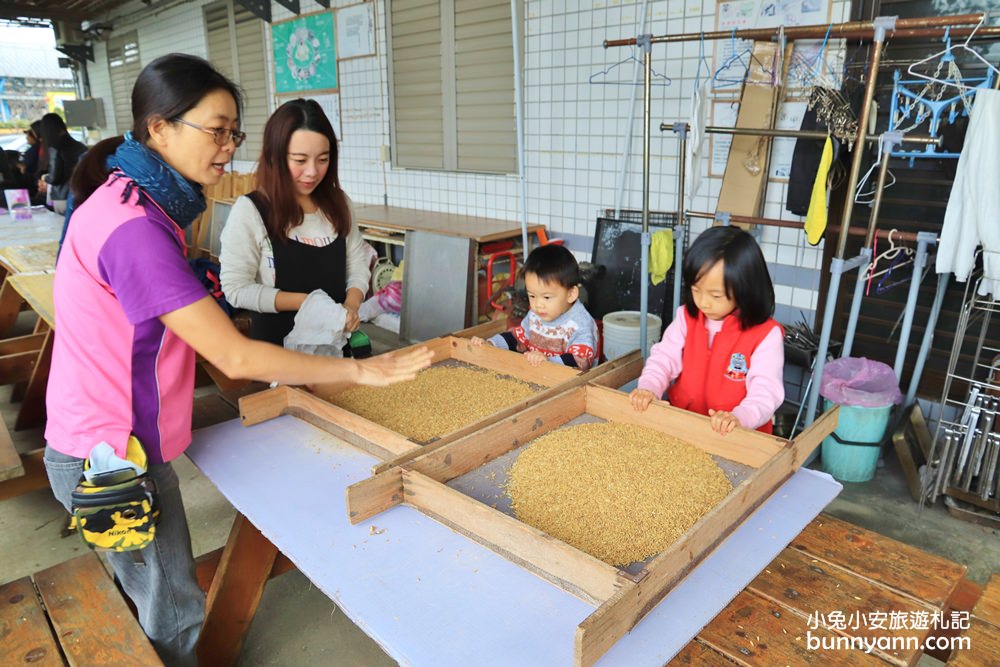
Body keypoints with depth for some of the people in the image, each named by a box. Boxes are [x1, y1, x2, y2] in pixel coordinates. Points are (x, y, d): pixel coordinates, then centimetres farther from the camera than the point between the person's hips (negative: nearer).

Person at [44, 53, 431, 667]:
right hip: (114, 455, -9)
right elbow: (236, 357, -29)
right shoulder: (132, 226, -28)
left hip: (115, 437, 9)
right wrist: (361, 371, -24)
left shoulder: (131, 199, 5)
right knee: (173, 612, 8)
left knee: (151, 595, 24)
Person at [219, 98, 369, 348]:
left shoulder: (338, 203, 1)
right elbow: (237, 288, -15)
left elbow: (358, 264, 2)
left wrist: (351, 304, -16)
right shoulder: (250, 210, -14)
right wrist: (305, 302, -23)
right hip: (278, 344, -4)